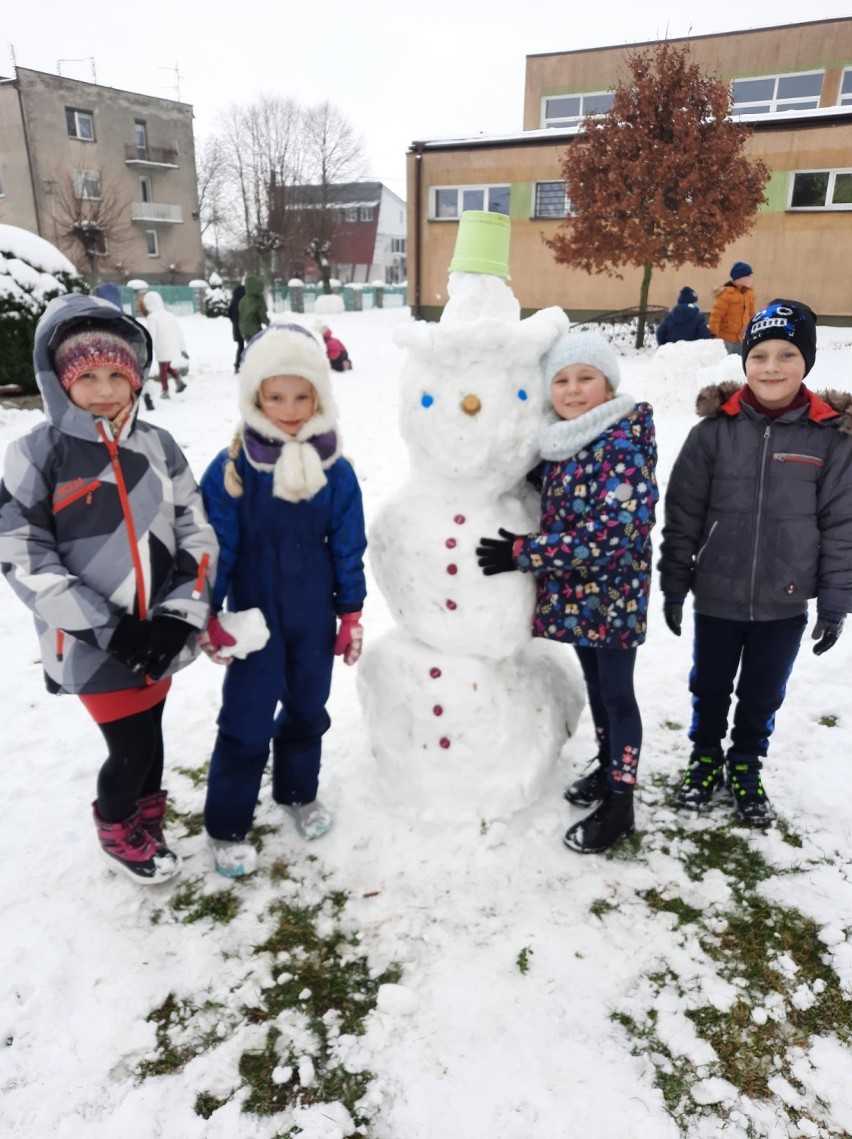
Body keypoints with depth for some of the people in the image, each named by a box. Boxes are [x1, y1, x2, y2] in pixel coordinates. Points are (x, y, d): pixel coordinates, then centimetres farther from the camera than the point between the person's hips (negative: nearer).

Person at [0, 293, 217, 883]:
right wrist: (105, 628, -19)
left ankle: (146, 822, 46)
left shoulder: (158, 446, 1)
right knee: (132, 748, 2)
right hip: (93, 642, -3)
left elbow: (197, 534, 1)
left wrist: (178, 615, -11)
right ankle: (114, 827, 35)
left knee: (150, 734, 18)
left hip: (156, 634, 4)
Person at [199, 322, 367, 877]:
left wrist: (351, 613, 3)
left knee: (307, 709, 18)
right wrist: (208, 615, -7)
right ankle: (227, 826, 21)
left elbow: (349, 547, 0)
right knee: (246, 721, 3)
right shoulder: (230, 469, -14)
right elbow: (214, 547, -8)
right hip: (254, 617, -2)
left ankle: (300, 792, 42)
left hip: (314, 617, 3)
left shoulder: (336, 471, -7)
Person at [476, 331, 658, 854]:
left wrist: (524, 552, -23)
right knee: (594, 683, 21)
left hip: (612, 592, -7)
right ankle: (608, 767, 41)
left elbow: (612, 532, -26)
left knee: (617, 692, 5)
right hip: (574, 591, 8)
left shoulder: (625, 443, -19)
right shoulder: (560, 441, 5)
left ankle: (620, 804, 19)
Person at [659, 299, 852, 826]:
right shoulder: (716, 427, -8)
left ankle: (747, 768, 41)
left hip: (786, 603, 0)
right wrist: (674, 584, -3)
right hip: (717, 596, 0)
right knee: (709, 687, 18)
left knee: (763, 695, 17)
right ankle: (706, 761, 42)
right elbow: (683, 512, -3)